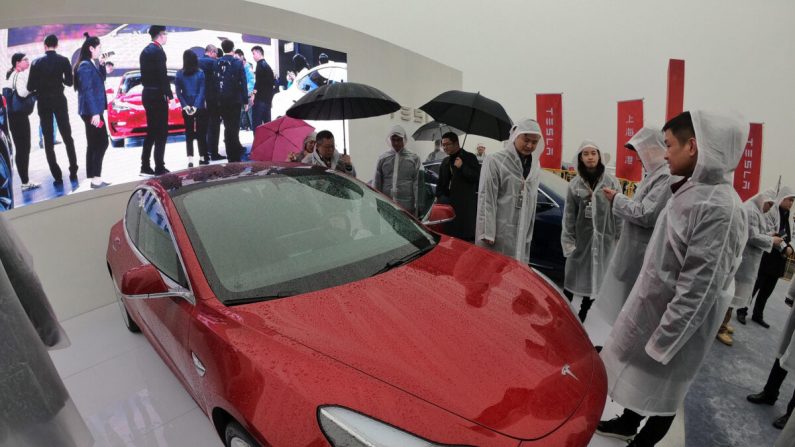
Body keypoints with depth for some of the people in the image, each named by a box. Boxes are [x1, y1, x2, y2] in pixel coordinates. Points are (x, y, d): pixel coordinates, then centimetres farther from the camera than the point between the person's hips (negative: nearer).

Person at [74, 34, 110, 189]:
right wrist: (94, 112, -24)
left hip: (93, 110, 10)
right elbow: (87, 90, -20)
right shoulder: (85, 66, -14)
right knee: (102, 143, -9)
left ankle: (93, 177, 16)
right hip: (91, 111, -10)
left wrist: (103, 65, 8)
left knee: (94, 144, 11)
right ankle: (95, 178, -8)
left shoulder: (91, 65, 14)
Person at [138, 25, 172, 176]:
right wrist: (170, 95, -15)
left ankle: (145, 167, 13)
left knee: (151, 131, 12)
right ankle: (159, 167, -2)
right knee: (161, 132, -4)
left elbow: (145, 74, 16)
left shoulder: (145, 50, 15)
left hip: (147, 94, 9)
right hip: (157, 94, -9)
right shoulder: (158, 51, -13)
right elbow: (162, 75, -19)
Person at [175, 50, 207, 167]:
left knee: (189, 133, 6)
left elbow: (178, 92, -4)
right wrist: (196, 106, -11)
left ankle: (190, 159, -2)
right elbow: (202, 91, -10)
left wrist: (185, 106, -6)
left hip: (186, 108, 2)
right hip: (200, 108, -2)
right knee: (201, 133, 7)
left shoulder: (179, 74, 0)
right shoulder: (200, 73, -5)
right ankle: (203, 158, 9)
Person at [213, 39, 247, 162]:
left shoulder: (216, 63, 5)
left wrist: (217, 98, 7)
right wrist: (245, 99, -5)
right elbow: (242, 83, -8)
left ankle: (231, 153, 21)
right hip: (234, 101, -3)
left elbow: (214, 82, 5)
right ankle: (234, 156, -4)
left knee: (227, 127, 13)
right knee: (234, 127, -1)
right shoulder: (238, 63, -6)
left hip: (221, 101, 4)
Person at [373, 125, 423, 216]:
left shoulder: (413, 158, 5)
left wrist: (417, 206, -6)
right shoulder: (383, 158, 10)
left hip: (407, 207, -2)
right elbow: (376, 183, 10)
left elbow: (417, 184, 0)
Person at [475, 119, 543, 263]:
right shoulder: (494, 161, -9)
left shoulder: (535, 166, 11)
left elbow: (532, 201, 16)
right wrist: (487, 233, -15)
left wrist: (529, 234, 15)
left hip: (521, 236, 6)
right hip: (497, 234, -6)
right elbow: (486, 199, -12)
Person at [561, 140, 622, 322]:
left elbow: (618, 213, -2)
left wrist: (618, 240, -2)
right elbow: (569, 215, 1)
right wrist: (568, 241, -2)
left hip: (603, 240, 0)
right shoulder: (575, 184, -1)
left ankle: (582, 315, 24)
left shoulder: (612, 182, -4)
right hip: (580, 239, 1)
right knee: (572, 277, 7)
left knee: (595, 280, 9)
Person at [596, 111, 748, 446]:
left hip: (675, 321, -8)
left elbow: (699, 287, -26)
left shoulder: (718, 206, -26)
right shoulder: (692, 191, 4)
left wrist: (661, 341, -21)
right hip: (652, 305, 9)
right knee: (637, 374, 23)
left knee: (661, 387, 12)